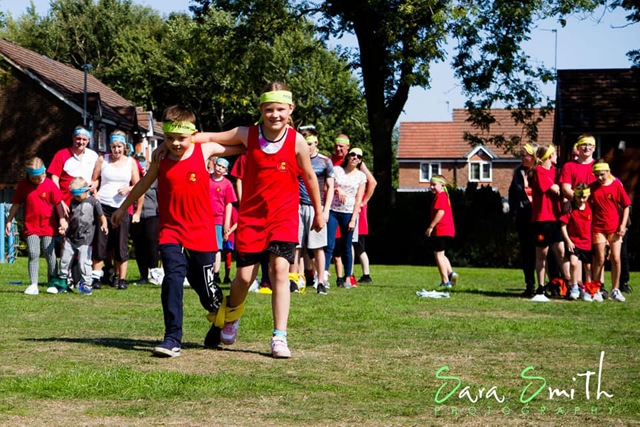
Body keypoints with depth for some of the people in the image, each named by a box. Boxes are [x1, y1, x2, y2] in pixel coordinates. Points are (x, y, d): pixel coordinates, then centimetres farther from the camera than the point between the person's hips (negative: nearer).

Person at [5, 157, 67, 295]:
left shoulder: (50, 185, -4)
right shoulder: (23, 185, 1)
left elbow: (58, 203, -1)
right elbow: (16, 204, 9)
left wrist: (62, 219, -6)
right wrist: (9, 221, 10)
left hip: (48, 225, -1)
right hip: (30, 226, 1)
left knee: (49, 253, 4)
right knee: (33, 254, -5)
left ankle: (52, 283, 15)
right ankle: (33, 284, -4)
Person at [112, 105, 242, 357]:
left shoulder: (205, 150, -3)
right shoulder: (160, 157, 1)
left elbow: (240, 149, 12)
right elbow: (144, 183, 19)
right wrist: (123, 208, 28)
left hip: (202, 233, -1)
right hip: (171, 231, 1)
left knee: (205, 286, 7)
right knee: (173, 277, -19)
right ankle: (172, 339, -16)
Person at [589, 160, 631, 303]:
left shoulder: (616, 185, -2)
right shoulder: (593, 187, 2)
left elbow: (626, 206, 2)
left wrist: (623, 225, -5)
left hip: (615, 227, -1)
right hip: (598, 227, 1)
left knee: (616, 259, -3)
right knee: (600, 259, 0)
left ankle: (615, 290, 9)